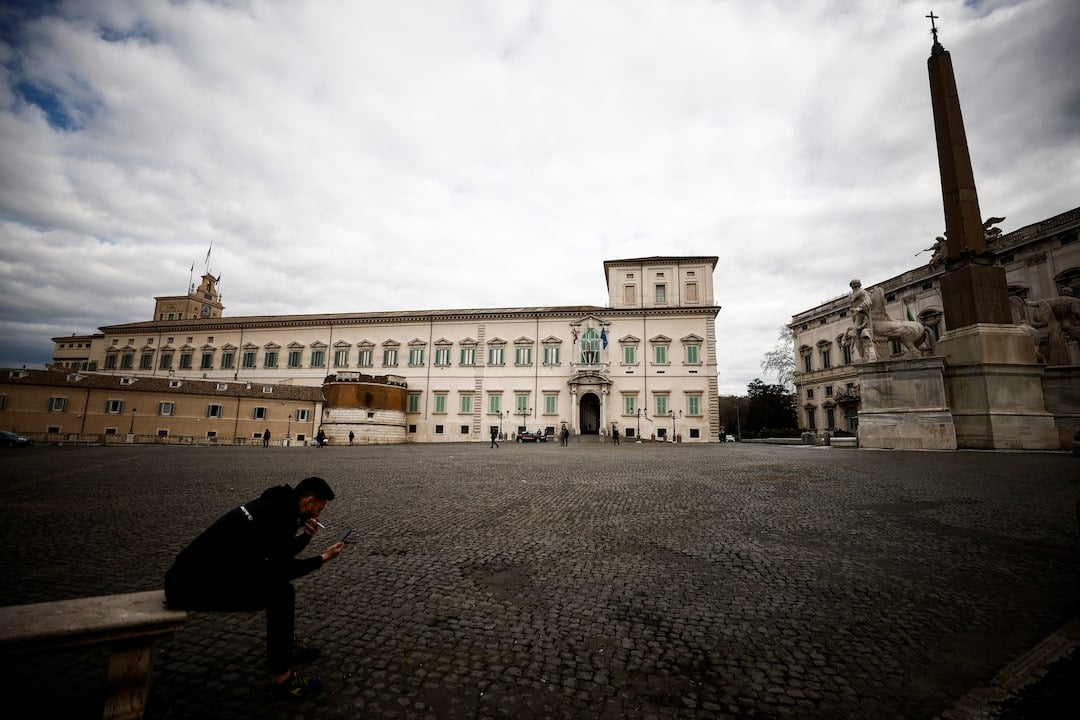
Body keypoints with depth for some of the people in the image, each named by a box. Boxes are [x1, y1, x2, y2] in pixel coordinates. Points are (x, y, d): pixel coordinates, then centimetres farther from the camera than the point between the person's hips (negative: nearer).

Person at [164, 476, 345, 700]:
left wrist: (305, 537, 3)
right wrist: (322, 559, -5)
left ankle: (286, 646, 29)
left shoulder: (276, 505, 8)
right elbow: (282, 570, -17)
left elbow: (278, 557, 18)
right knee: (281, 592, -14)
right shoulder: (281, 516, -22)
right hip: (193, 586, -10)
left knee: (276, 580, 15)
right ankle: (281, 679, -3)